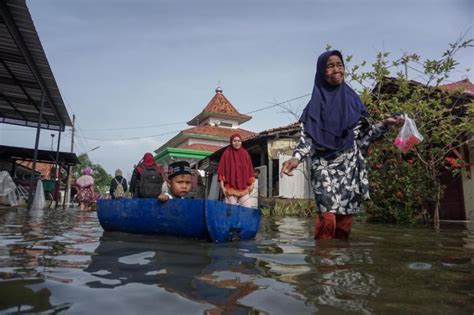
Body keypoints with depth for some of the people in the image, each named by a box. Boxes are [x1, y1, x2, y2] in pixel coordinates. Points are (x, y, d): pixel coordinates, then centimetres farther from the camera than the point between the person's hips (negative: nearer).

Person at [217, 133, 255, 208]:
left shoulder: (245, 154, 12)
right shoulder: (226, 154, 3)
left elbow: (250, 170, 13)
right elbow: (221, 170, 0)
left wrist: (251, 184, 4)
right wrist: (222, 186, -7)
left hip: (244, 188, 3)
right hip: (230, 188, -3)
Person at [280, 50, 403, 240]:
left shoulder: (352, 99, 11)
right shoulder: (316, 103, 3)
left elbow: (362, 135, 13)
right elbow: (307, 137, -6)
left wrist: (384, 124, 1)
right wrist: (296, 158, -22)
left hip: (349, 166, 3)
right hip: (325, 165, -3)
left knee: (345, 221, 3)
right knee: (327, 218, -18)